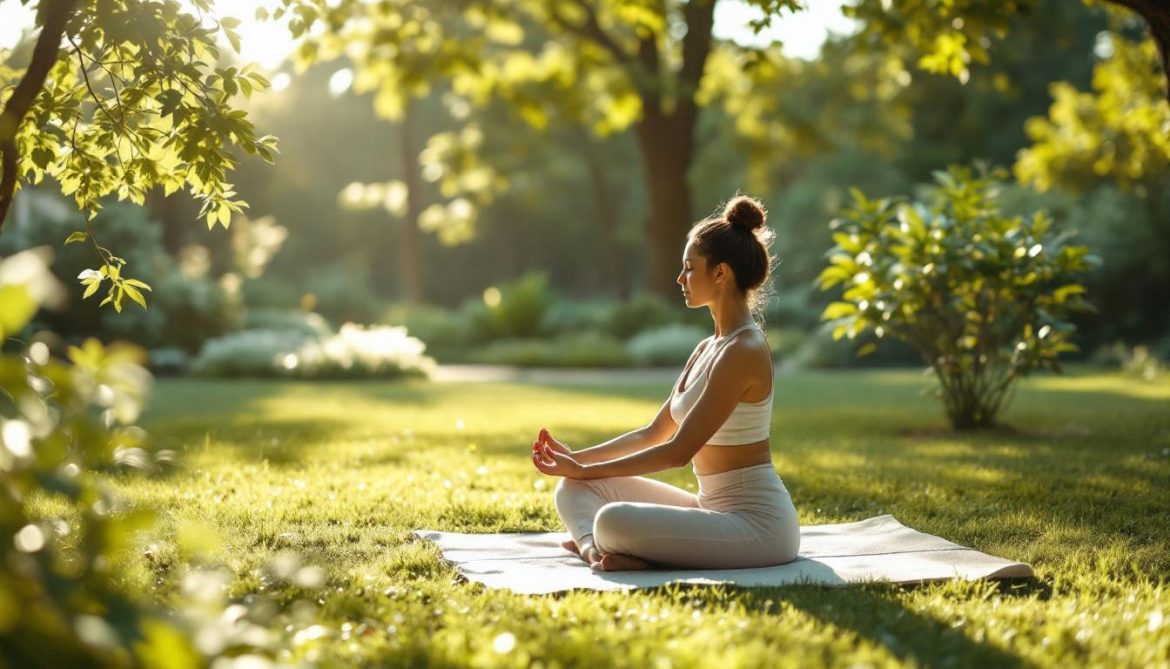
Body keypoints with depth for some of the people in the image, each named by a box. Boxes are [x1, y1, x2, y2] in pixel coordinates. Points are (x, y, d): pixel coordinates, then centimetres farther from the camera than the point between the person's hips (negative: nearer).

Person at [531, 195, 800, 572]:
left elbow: (678, 451, -19)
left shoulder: (744, 352, -18)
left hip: (757, 523, -10)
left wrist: (586, 470, -12)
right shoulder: (707, 349, 12)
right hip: (713, 509, 10)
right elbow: (653, 434, 16)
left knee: (614, 521, -34)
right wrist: (577, 458, 6)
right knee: (574, 486, 3)